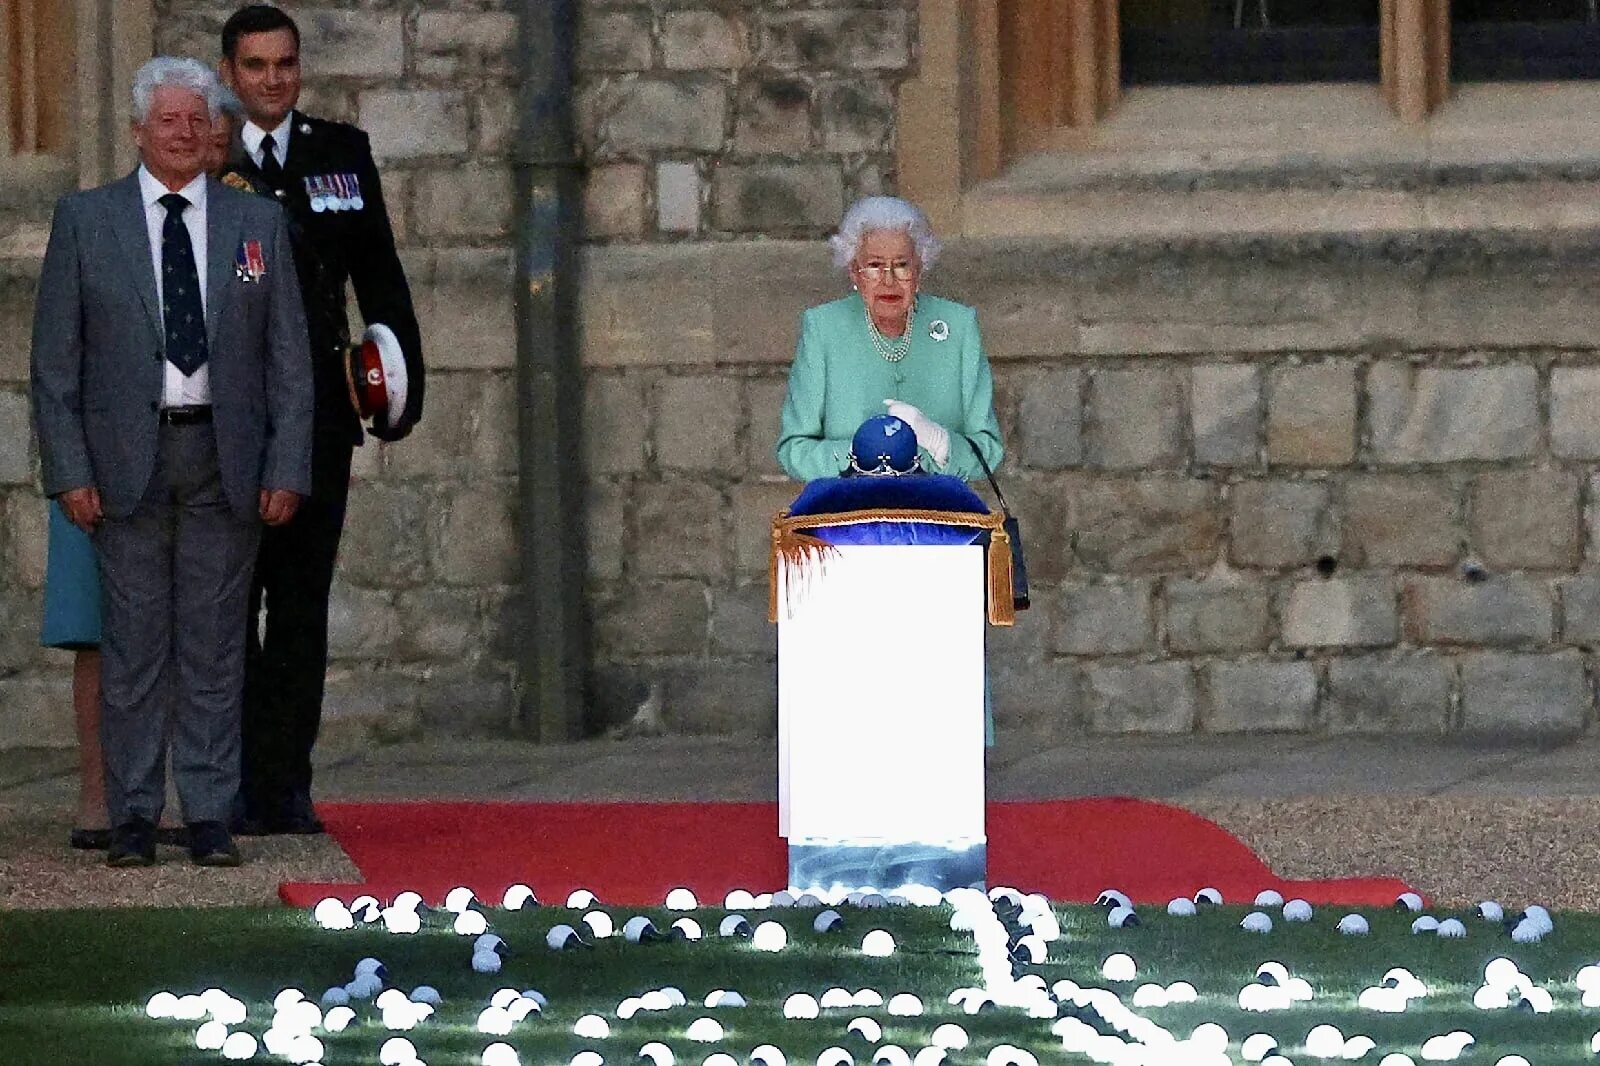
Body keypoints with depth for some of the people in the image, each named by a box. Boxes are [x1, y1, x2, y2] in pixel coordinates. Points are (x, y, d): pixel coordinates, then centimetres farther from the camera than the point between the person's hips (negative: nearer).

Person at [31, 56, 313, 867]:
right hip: (126, 457, -1)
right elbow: (55, 361, 4)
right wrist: (69, 470, -5)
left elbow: (289, 359, 9)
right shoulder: (85, 221, 5)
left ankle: (209, 816, 6)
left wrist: (287, 467, -1)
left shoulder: (259, 223, 9)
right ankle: (133, 816, 5)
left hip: (224, 457, 1)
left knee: (215, 642, 2)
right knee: (132, 643, -1)